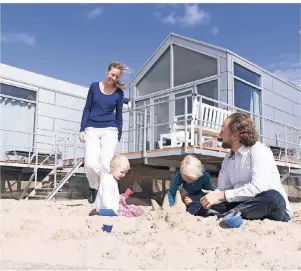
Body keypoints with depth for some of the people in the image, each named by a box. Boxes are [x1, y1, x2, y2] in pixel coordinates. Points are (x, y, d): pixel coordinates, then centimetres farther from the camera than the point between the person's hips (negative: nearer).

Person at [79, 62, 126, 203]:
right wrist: (82, 129, 1)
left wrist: (119, 135, 7)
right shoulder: (94, 86, 5)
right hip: (92, 129, 0)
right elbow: (87, 109, 7)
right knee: (90, 163, -13)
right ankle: (93, 187, 14)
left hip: (110, 130, 0)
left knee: (105, 164, -10)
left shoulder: (119, 92, 5)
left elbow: (118, 115, 10)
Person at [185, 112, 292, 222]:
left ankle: (218, 217, -39)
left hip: (275, 206, -6)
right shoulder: (228, 158, 10)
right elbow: (222, 189, 5)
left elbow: (258, 187, -26)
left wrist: (221, 195, -27)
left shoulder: (259, 151, -12)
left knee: (272, 198, -39)